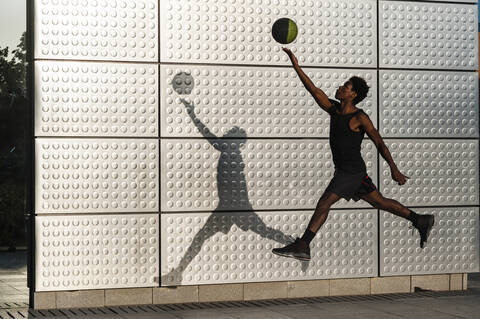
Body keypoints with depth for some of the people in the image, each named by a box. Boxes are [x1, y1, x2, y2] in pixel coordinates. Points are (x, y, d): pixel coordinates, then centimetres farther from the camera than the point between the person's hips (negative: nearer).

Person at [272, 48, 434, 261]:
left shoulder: (359, 118, -13)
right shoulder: (333, 109, 8)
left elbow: (379, 143, -12)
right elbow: (314, 90, 7)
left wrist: (394, 169, -13)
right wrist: (296, 67, 1)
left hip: (352, 171, -8)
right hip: (343, 170, 8)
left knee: (324, 202, -13)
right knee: (380, 202, 15)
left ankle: (302, 246, -14)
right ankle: (421, 221, 24)